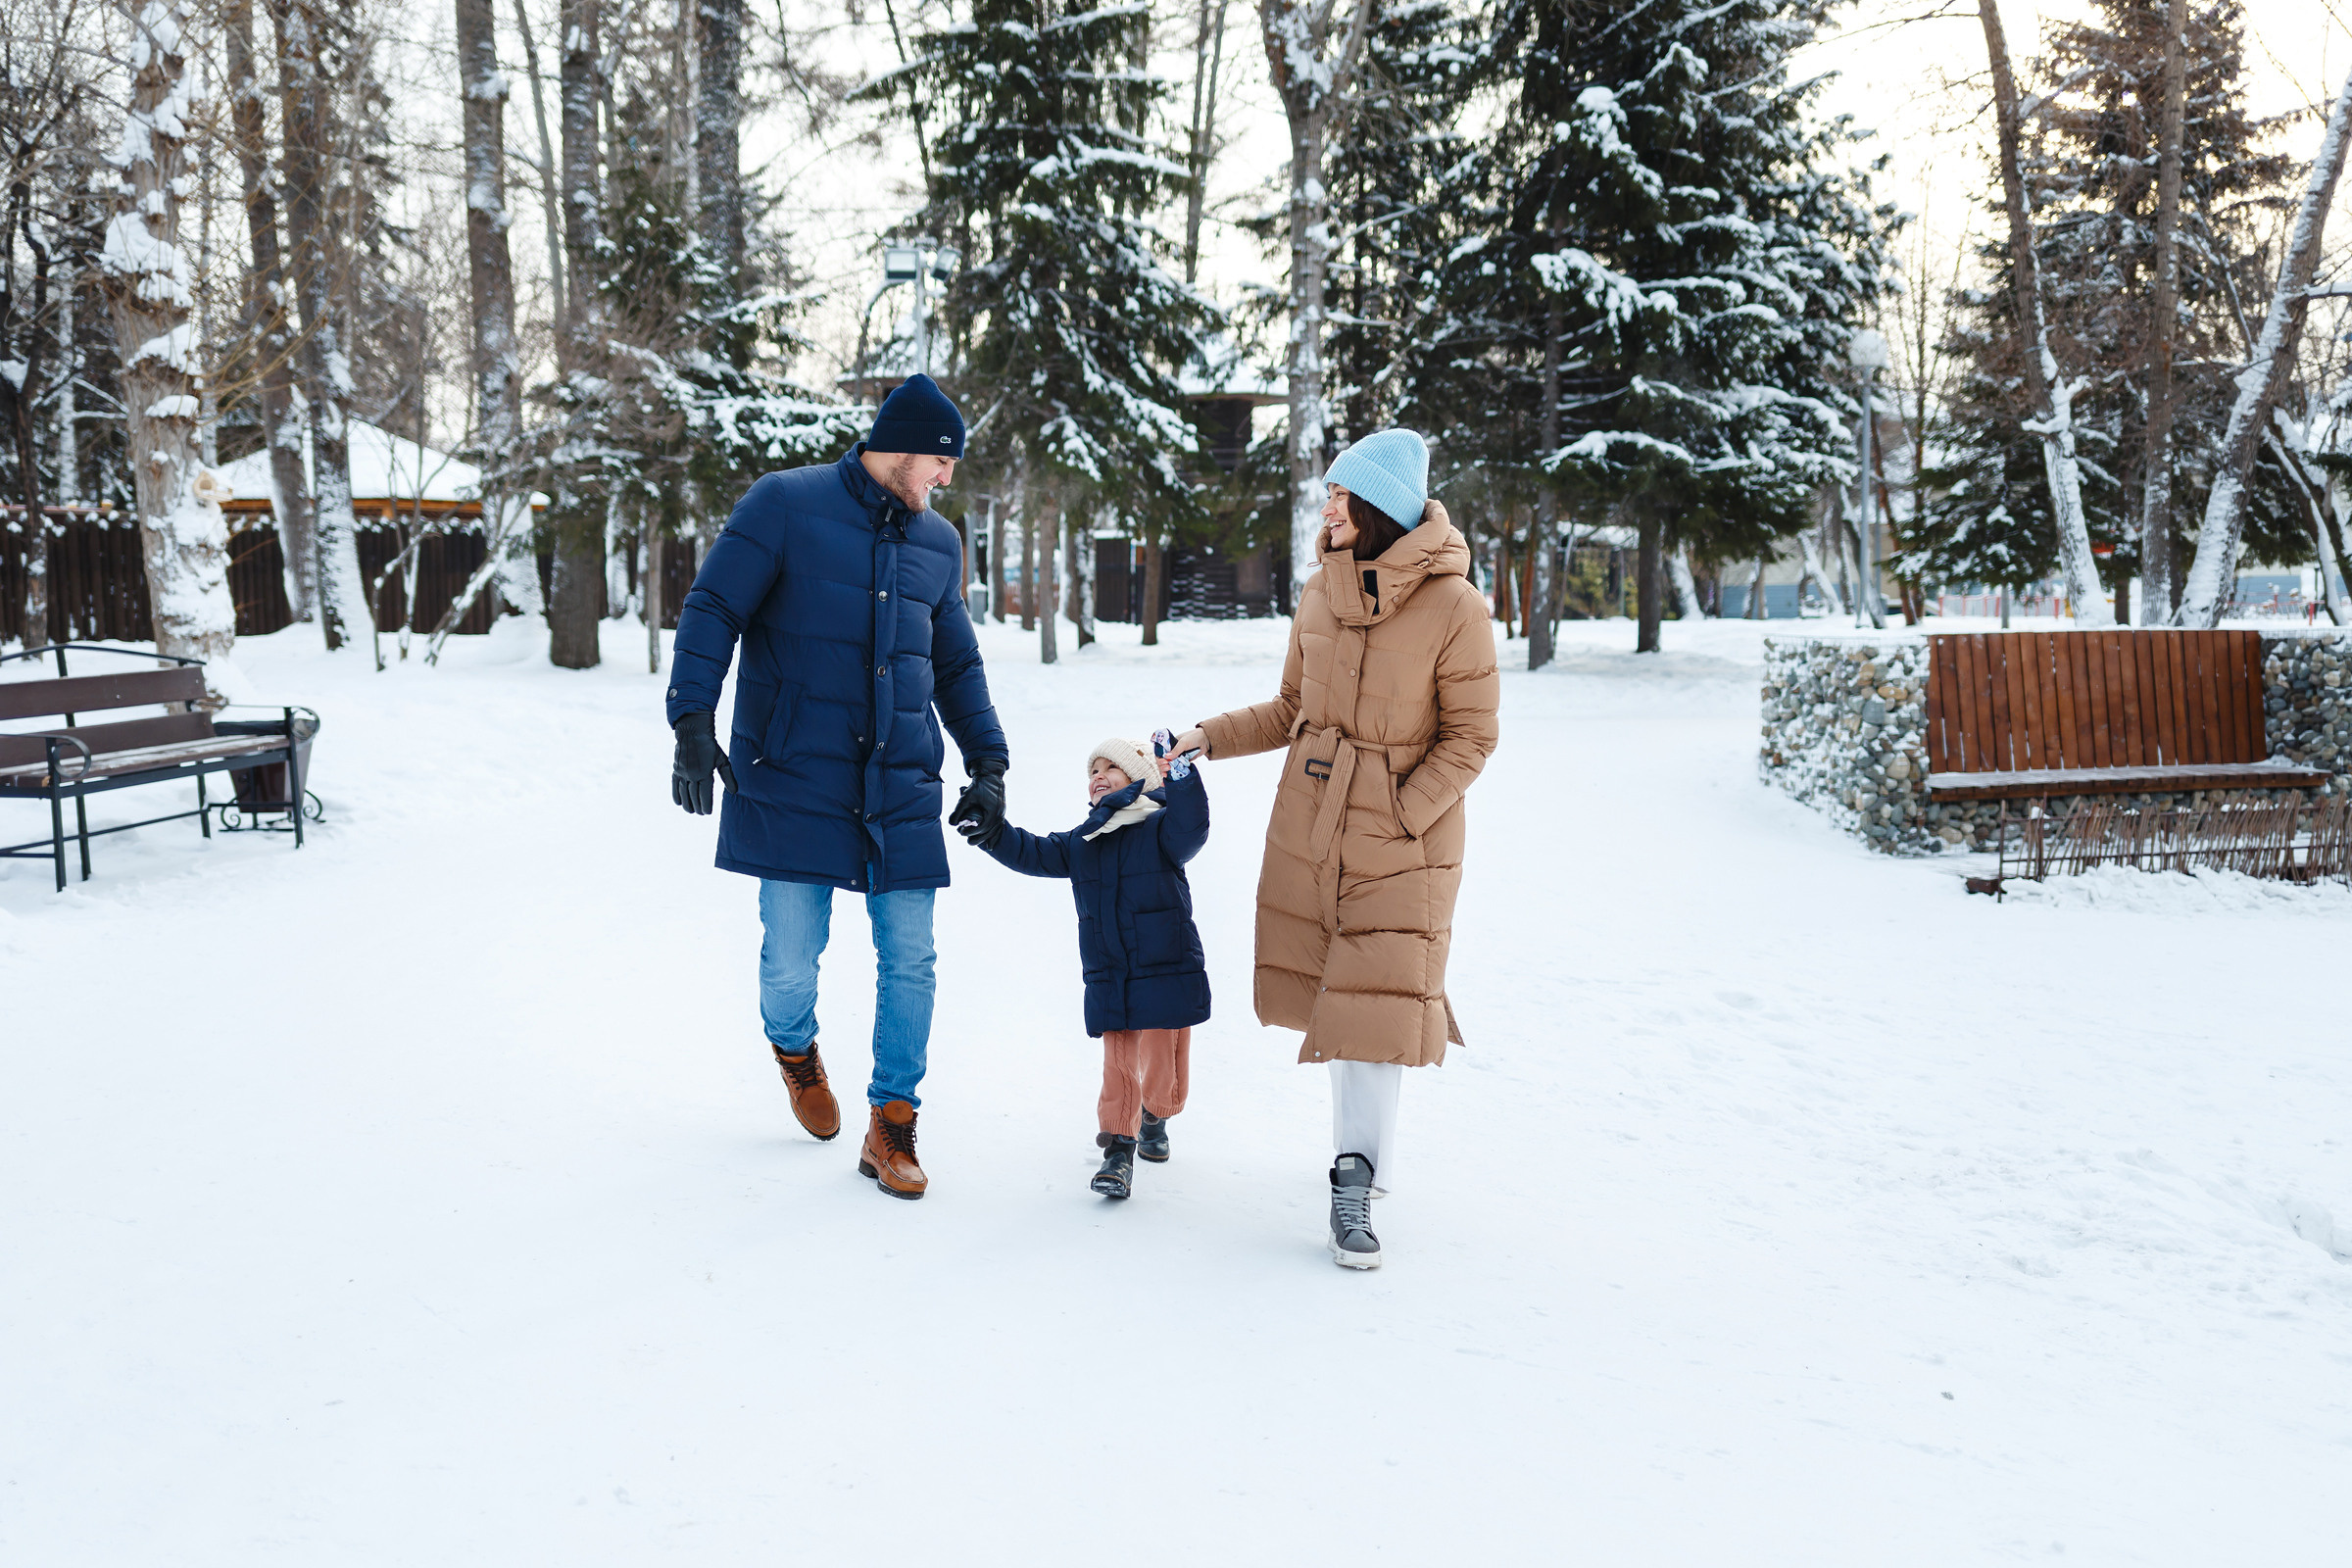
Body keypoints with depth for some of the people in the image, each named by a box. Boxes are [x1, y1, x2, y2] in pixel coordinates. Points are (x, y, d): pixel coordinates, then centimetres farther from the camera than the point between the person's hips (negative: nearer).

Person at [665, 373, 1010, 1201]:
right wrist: (693, 723, -15)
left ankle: (891, 1128, 15)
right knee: (790, 959, -1)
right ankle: (794, 1048, 35)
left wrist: (988, 764, 14)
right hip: (794, 783, -4)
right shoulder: (786, 505, -2)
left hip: (901, 790, 4)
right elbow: (711, 611, -5)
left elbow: (958, 665, 22)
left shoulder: (937, 543, 14)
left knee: (909, 960, 0)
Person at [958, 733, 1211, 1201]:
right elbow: (1035, 854, 11)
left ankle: (1155, 1117, 36)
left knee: (1163, 1068, 5)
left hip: (1166, 974, -3)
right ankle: (1118, 1148, 8)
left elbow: (1190, 829, -24)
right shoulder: (1079, 844, 12)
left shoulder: (1159, 828, -5)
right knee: (1118, 1066, -2)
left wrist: (1181, 776, -36)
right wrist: (997, 837, -7)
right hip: (1109, 982, 3)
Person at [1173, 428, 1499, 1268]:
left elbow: (1470, 736, -9)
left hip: (1402, 840, -5)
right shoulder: (1321, 593, 2)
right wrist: (1208, 737, 2)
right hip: (1310, 825, 5)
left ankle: (1354, 1182, -1)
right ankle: (1364, 1141, 28)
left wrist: (1400, 815, -16)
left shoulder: (1452, 607, -14)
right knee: (1333, 996, 11)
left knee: (1375, 1004, -7)